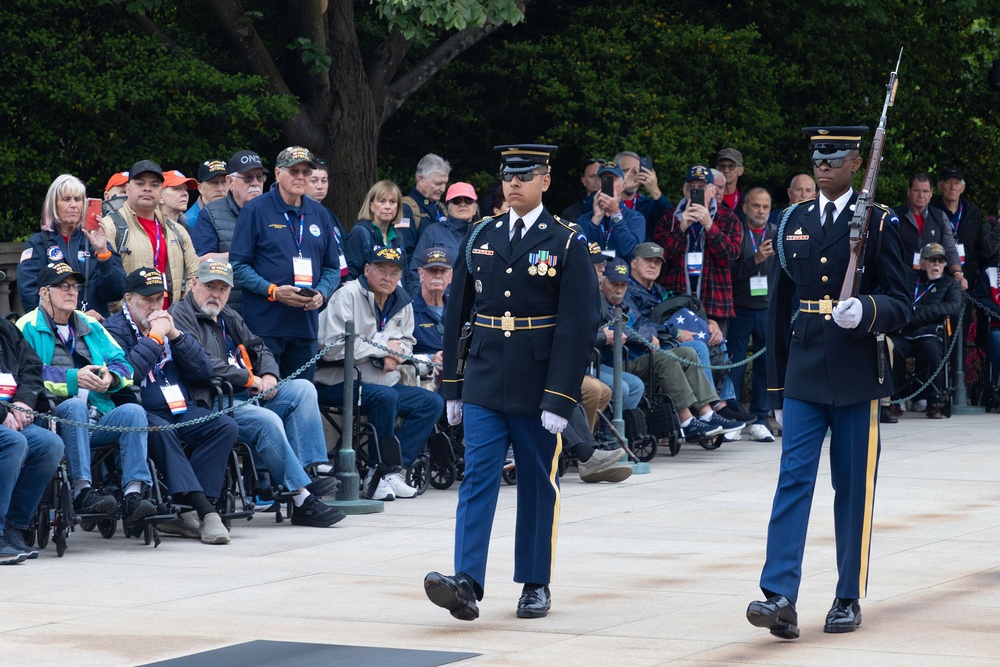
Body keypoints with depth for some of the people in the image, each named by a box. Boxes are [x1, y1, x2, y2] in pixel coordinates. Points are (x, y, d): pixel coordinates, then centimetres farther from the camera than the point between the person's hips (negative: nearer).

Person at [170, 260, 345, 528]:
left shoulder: (229, 318, 26)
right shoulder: (181, 315, -3)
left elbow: (259, 349, 31)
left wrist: (269, 375, 5)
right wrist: (249, 379, -12)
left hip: (245, 396, 9)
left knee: (302, 389, -6)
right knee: (267, 420, -31)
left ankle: (309, 469, -19)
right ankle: (302, 500, -30)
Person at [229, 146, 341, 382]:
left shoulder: (319, 214, 14)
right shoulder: (255, 210, -2)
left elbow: (332, 267, 18)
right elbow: (238, 265, -5)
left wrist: (321, 293, -3)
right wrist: (273, 291, -16)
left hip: (306, 325, 5)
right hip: (264, 324, -5)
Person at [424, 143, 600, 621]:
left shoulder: (567, 245, -4)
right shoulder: (479, 239, 8)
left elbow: (577, 327, -9)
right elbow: (456, 313, 12)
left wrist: (560, 400, -15)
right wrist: (451, 386, 9)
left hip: (537, 388, -2)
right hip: (484, 385, 3)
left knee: (538, 486, 7)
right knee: (477, 479, -8)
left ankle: (536, 585, 17)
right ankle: (467, 584, -16)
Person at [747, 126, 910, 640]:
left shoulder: (878, 224, 0)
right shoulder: (792, 224, 10)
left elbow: (899, 304, -2)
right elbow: (778, 308, 14)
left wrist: (865, 311, -25)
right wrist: (776, 387, 13)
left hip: (857, 379, -2)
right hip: (803, 378, 2)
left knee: (855, 490, 4)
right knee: (792, 481, -8)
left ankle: (849, 599, 13)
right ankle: (779, 598, -17)